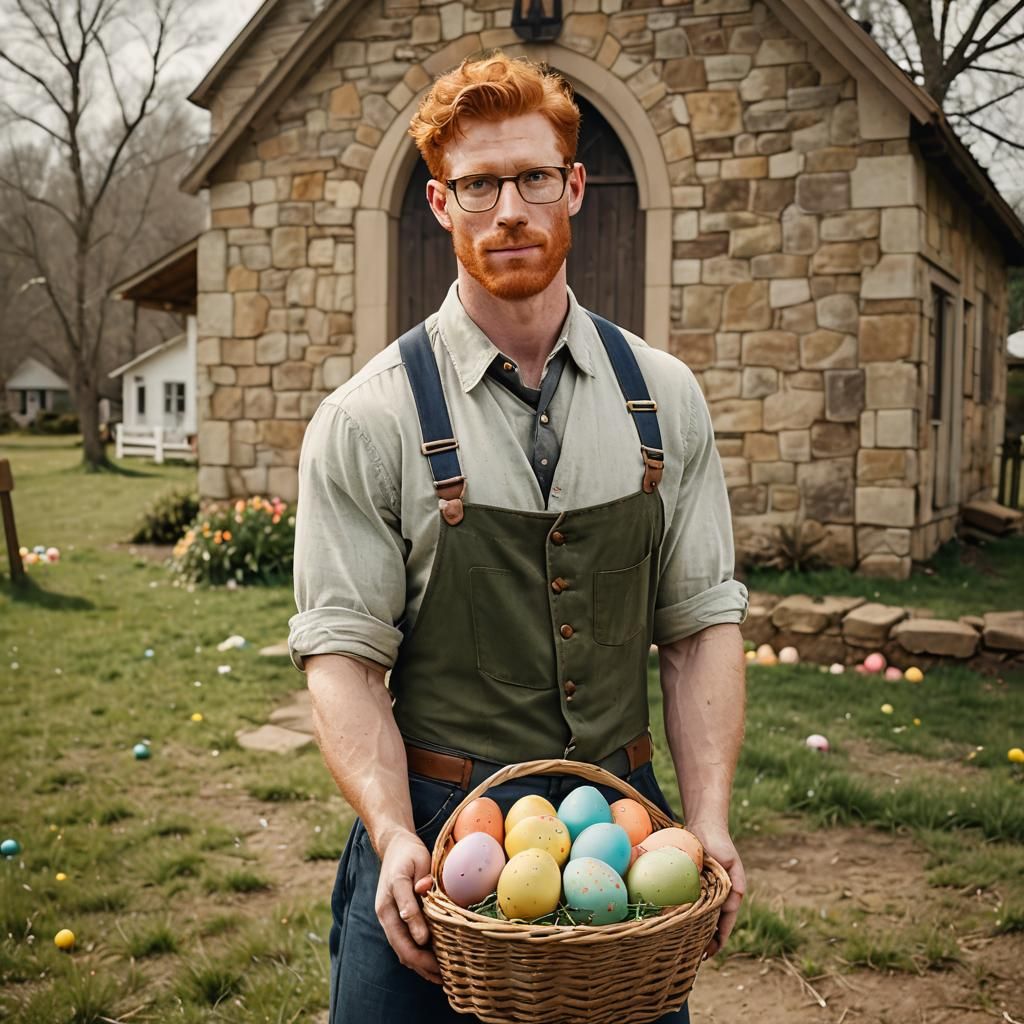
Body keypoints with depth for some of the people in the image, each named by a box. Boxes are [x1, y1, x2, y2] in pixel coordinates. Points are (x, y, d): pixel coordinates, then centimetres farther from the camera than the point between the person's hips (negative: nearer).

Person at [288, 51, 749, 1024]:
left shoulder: (664, 398, 3)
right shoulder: (367, 421, -6)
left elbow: (703, 623, 2)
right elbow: (342, 654, -8)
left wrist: (709, 820, -8)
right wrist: (395, 835, -21)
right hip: (434, 837, -2)